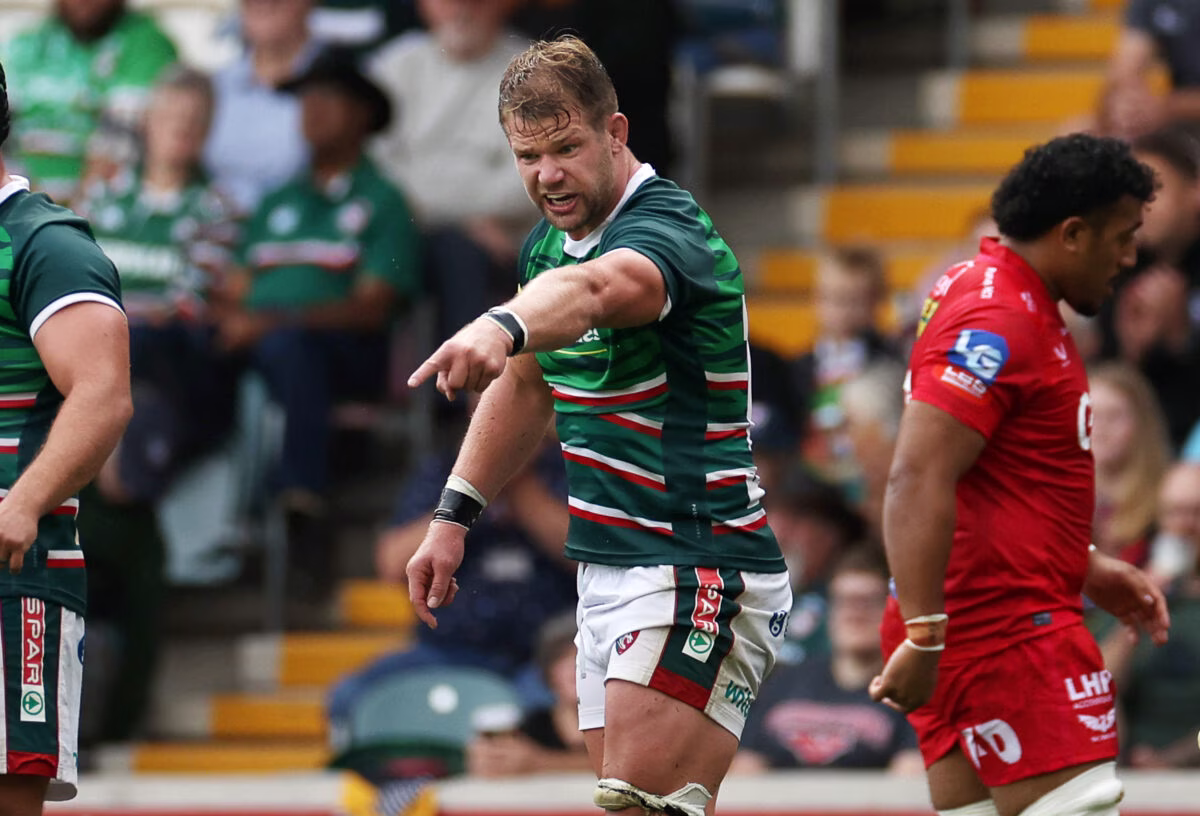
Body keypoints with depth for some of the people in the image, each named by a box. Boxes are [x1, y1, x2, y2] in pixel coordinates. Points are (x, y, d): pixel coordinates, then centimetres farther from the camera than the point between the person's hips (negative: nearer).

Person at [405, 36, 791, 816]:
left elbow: (594, 289, -42)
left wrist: (502, 328, -62)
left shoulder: (667, 230, -18)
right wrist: (455, 512, 21)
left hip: (700, 576, -9)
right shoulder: (549, 244, 11)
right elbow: (527, 386, 28)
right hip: (609, 571, 9)